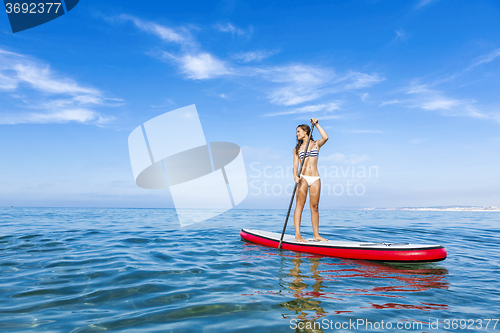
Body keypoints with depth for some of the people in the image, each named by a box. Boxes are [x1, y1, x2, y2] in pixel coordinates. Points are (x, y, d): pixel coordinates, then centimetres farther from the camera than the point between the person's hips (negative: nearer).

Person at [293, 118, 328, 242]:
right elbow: (295, 165, 2)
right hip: (303, 178, -1)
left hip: (315, 178, 1)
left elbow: (325, 137, -10)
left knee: (314, 206, 3)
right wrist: (295, 176, -17)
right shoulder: (297, 148, 11)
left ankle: (316, 235, 10)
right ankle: (297, 235, -10)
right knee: (299, 205, -8)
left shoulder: (316, 144, 11)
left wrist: (316, 124, -2)